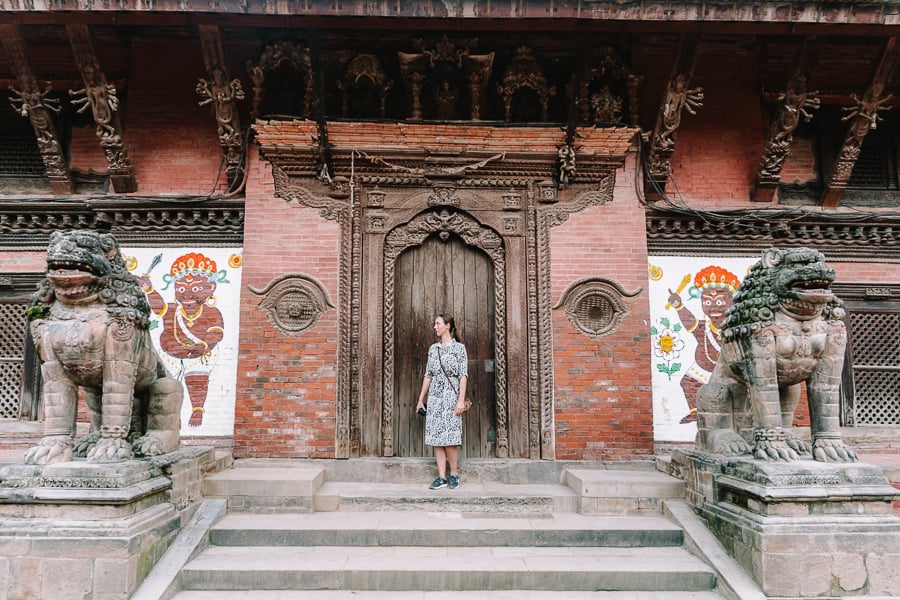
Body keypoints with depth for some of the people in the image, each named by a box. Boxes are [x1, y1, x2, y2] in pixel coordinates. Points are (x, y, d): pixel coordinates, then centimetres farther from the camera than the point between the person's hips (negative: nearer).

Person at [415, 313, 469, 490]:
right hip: (434, 396, 5)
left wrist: (461, 399, -15)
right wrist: (421, 398, 12)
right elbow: (428, 375, 15)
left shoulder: (459, 348, -2)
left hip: (451, 396, -5)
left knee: (449, 438, -7)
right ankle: (442, 477, 8)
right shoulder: (433, 348, 12)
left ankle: (454, 474, 10)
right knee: (436, 437, 2)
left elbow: (463, 375, -7)